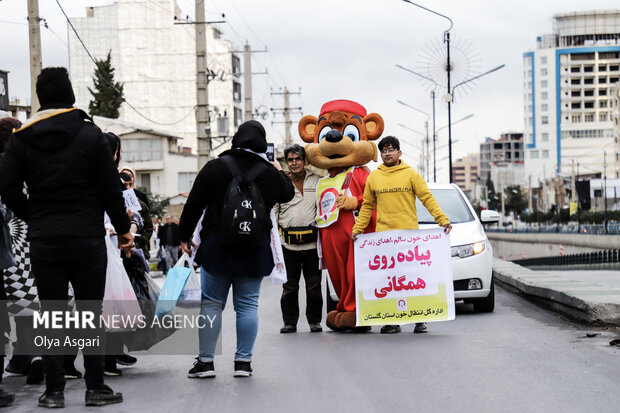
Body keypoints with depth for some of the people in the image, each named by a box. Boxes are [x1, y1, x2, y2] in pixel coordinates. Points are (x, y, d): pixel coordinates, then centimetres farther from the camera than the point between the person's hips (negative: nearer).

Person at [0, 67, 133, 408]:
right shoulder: (90, 134, -4)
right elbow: (110, 188, -4)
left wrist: (35, 218, 13)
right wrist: (123, 228, 6)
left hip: (43, 239, 2)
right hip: (87, 237, -2)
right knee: (90, 312, 4)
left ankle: (54, 390, 8)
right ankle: (95, 387, 6)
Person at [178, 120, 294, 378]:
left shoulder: (215, 168, -4)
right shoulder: (271, 173, -1)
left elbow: (193, 206, -3)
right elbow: (289, 194, 21)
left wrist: (184, 237, 7)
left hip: (217, 248, -1)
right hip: (255, 251, 1)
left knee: (211, 303, 6)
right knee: (248, 304, 6)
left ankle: (206, 361, 6)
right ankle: (243, 361, 6)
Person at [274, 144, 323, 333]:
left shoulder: (317, 181, 8)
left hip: (312, 241, 0)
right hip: (288, 243, 1)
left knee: (314, 285, 3)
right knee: (289, 286, 4)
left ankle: (314, 321, 15)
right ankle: (289, 322, 13)